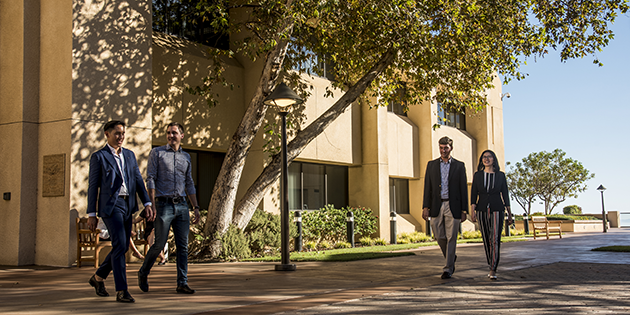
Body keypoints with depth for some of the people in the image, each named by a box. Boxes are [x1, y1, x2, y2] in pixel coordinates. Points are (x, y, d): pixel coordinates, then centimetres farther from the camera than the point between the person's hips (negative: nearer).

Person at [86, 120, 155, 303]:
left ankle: (98, 277, 33)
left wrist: (147, 203, 1)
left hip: (127, 206, 7)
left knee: (123, 247, 11)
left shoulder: (129, 155, 16)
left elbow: (138, 180, 13)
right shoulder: (99, 157, 0)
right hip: (110, 205, -6)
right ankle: (121, 291, -10)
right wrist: (91, 214, -4)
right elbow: (93, 186, -1)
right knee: (119, 245, -14)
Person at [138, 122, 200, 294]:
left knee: (183, 246, 0)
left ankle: (182, 283, 4)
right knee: (160, 243, -3)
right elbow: (150, 179, -3)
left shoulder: (186, 157, 16)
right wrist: (152, 203, -14)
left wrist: (196, 207, 12)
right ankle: (143, 273, 21)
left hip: (182, 205, 4)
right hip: (164, 204, -4)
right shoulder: (157, 153, 4)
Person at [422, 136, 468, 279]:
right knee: (439, 236, 4)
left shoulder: (459, 166, 4)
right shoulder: (431, 165, 9)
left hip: (453, 207, -2)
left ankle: (448, 269, 5)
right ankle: (451, 257, 31)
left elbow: (463, 189, 3)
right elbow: (427, 187, 6)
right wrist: (426, 207, -3)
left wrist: (464, 210, -2)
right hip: (436, 206, 2)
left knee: (451, 238, -2)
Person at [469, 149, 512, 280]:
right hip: (482, 210, 2)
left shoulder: (501, 175, 5)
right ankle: (492, 267, 18)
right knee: (486, 240, 6)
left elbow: (505, 194, 7)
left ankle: (493, 270, -14)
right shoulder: (477, 175, 7)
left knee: (495, 239, -12)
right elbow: (473, 194, 4)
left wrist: (509, 213, 4)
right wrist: (472, 211, -6)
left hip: (497, 209, -2)